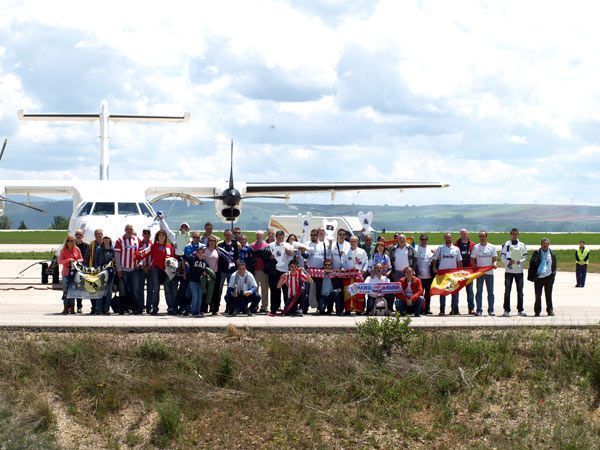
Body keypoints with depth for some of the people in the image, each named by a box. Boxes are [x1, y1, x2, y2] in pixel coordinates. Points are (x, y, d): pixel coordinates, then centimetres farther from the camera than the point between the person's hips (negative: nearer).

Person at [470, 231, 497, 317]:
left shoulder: (492, 247, 6)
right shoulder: (476, 247, 5)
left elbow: (494, 258, 4)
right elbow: (472, 259, 5)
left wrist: (494, 264, -18)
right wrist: (475, 267, -12)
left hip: (489, 272, 1)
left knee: (490, 292, 3)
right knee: (479, 292, 1)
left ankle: (491, 310, 7)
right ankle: (479, 310, 4)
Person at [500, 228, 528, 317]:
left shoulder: (522, 245, 8)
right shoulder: (506, 245, 2)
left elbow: (525, 257, 8)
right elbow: (502, 256, 0)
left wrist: (520, 261, -13)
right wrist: (509, 262, -17)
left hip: (519, 270, 2)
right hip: (509, 270, -2)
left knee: (520, 291, 3)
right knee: (507, 291, -1)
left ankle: (520, 310, 9)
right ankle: (506, 310, 3)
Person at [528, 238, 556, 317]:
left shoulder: (552, 254, 9)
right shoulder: (536, 253, 2)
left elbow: (554, 266, 13)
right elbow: (532, 264, -1)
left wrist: (553, 274, 1)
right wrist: (532, 276, -12)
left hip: (548, 277, 1)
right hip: (538, 277, -1)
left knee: (548, 295, 5)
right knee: (538, 295, 3)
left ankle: (550, 310, 11)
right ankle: (537, 311, 9)